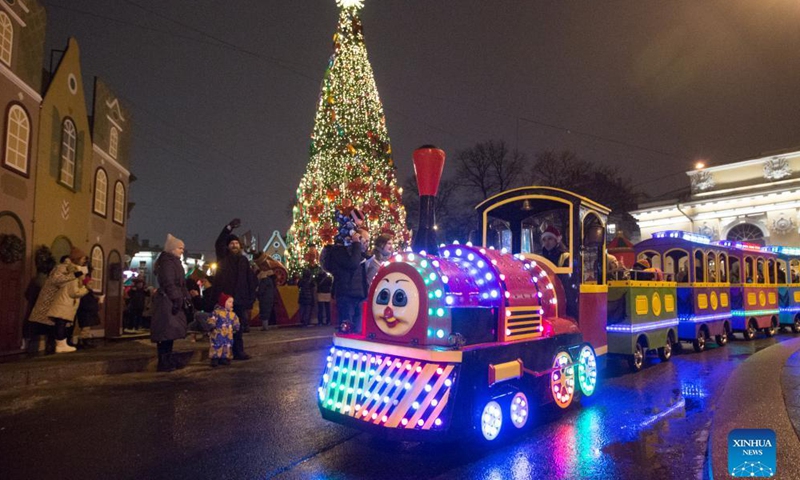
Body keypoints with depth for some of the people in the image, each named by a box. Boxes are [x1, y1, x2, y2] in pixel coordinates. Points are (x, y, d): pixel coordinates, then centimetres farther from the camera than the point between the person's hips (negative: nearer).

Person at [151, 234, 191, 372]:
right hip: (167, 301, -10)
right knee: (166, 331, -9)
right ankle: (163, 363, -6)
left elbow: (180, 284, 21)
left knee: (170, 331, 10)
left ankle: (168, 360, 15)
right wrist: (177, 300, -22)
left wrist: (185, 298, 13)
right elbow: (168, 283, -19)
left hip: (172, 301, 10)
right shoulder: (167, 261, -10)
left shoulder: (174, 262, 21)